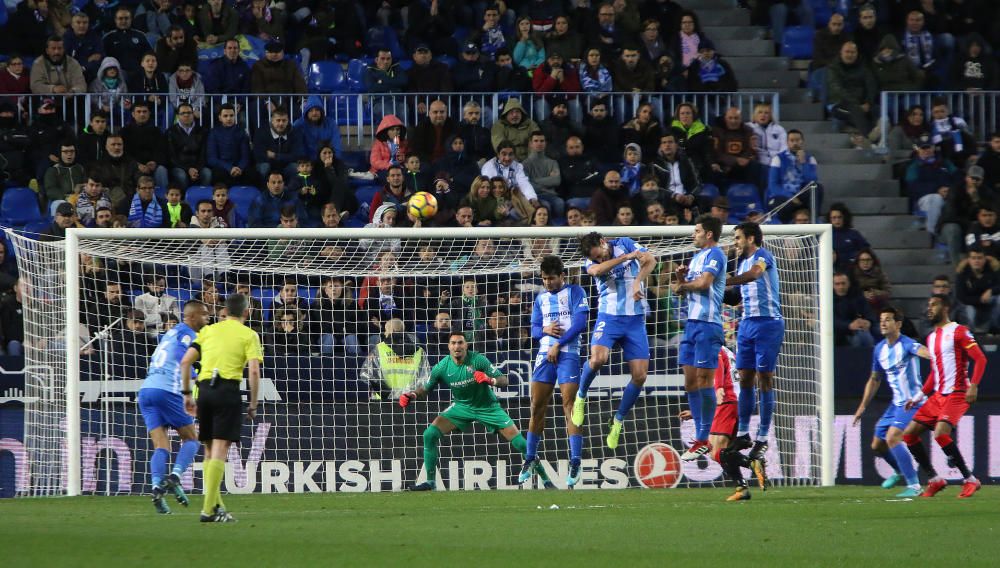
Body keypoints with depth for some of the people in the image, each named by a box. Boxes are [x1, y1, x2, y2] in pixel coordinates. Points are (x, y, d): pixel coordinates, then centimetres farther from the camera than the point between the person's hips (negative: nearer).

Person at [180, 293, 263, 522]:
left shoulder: (208, 331, 17)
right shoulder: (249, 335, 6)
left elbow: (185, 362, 10)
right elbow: (253, 371, -6)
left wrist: (186, 393, 16)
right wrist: (253, 403, 1)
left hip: (204, 389, 4)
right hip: (228, 390, -4)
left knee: (210, 450, 15)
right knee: (220, 449, -8)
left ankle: (215, 505, 16)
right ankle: (209, 509, -16)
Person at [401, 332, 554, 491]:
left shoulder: (478, 360, -22)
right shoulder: (442, 367, -14)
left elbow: (504, 381, -21)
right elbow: (425, 389, -1)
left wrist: (491, 380, -43)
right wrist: (412, 395, -22)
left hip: (487, 406, -3)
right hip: (461, 406, 3)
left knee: (519, 442, -12)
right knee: (430, 434, -14)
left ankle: (545, 479, 3)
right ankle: (430, 482, -2)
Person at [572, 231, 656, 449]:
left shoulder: (625, 243, 3)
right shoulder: (591, 261, 3)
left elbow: (650, 260, -10)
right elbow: (596, 270, -21)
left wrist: (638, 281, -25)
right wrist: (625, 257, -26)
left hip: (635, 319, 1)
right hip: (609, 316, -1)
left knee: (639, 375, -6)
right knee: (598, 359, -28)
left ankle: (618, 421, 11)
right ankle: (581, 397, 0)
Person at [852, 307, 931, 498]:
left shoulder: (906, 344, -17)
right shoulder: (879, 349, 8)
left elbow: (921, 350, -41)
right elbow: (874, 380, 22)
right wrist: (862, 406, 21)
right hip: (896, 403, 9)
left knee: (892, 437, -26)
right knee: (877, 445, 15)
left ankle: (914, 485, -20)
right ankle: (900, 471, 44)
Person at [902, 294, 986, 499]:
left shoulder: (958, 332, -6)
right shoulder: (931, 338, 19)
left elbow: (980, 359, -12)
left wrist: (973, 386, -23)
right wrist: (919, 396, 21)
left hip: (957, 395, -9)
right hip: (937, 396, 9)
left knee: (940, 433, -27)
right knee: (909, 434, 2)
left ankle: (970, 480, -15)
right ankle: (935, 480, 9)